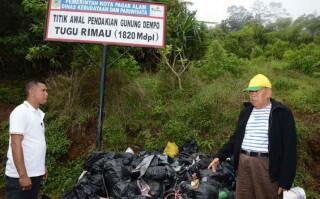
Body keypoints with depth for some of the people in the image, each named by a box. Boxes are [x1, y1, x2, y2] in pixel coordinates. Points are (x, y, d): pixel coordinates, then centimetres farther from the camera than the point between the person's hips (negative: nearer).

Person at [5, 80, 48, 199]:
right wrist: (23, 175, -21)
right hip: (19, 176, -8)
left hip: (35, 174, 8)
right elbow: (16, 144, -19)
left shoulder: (39, 113, 11)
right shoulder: (20, 112, -14)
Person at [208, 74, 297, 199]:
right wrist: (220, 156, 4)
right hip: (243, 163, 5)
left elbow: (289, 148, -8)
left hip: (267, 165, -5)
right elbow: (236, 139, 16)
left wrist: (285, 181, -11)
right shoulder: (246, 112, 11)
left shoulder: (282, 113, -6)